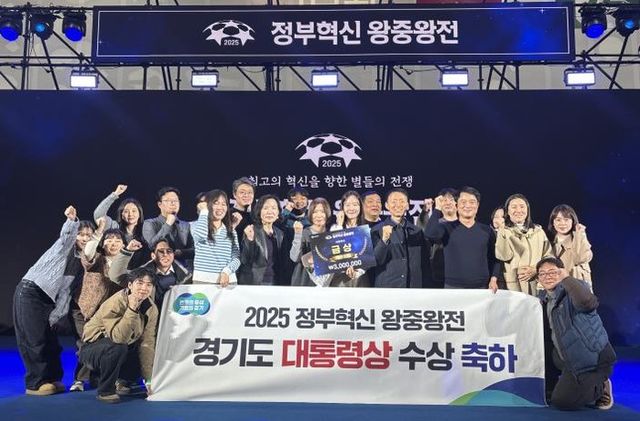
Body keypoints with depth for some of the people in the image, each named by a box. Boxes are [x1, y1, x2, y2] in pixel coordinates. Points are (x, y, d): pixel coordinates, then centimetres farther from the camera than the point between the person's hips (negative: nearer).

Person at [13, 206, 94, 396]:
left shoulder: (84, 261, 11)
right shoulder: (66, 245, -3)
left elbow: (66, 289, 9)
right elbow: (66, 234, -28)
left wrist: (55, 315, 3)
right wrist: (72, 220, -50)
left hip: (47, 299, 6)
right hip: (29, 292, -6)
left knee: (51, 340, 7)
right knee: (35, 339, -6)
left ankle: (52, 379, 19)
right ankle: (35, 384, 2)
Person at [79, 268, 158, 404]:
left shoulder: (151, 309, -10)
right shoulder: (115, 303, -27)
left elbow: (147, 343, -11)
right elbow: (118, 337, -38)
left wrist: (149, 379, -16)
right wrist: (132, 309, -43)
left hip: (122, 351, 6)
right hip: (92, 348, -6)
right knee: (117, 347, -35)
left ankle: (117, 381, 16)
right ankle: (105, 390, -13)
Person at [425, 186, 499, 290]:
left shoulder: (487, 230, 9)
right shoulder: (447, 227, 1)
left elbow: (494, 258, 12)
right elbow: (430, 234, -19)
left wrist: (493, 279, -1)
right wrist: (438, 208, -13)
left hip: (482, 287, 2)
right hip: (453, 287, -2)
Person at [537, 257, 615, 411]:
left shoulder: (574, 290, -17)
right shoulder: (544, 297, 7)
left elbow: (588, 302, -42)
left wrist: (566, 278, -34)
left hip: (594, 357, -9)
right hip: (571, 360, 9)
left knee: (561, 401, -8)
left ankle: (601, 387, 10)